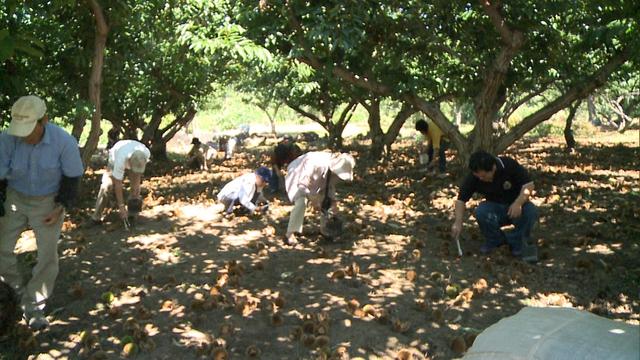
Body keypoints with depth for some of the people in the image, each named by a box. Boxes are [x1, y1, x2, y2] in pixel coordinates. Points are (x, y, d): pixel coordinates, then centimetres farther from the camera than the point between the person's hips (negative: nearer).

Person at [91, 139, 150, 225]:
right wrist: (121, 206, -35)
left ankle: (131, 212, 9)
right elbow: (118, 184, -37)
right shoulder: (120, 160, -46)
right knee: (107, 184, -16)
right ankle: (96, 216, -9)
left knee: (135, 184, -8)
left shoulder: (146, 153, -38)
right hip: (115, 158, -3)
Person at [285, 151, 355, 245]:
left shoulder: (335, 167, -17)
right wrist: (313, 199, -31)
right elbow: (303, 183, -35)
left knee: (326, 202, 3)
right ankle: (290, 234, -23)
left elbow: (330, 185, 0)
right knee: (301, 202, -29)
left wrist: (333, 201, -10)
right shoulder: (318, 164, -41)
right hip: (298, 176, -8)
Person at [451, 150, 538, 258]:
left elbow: (528, 184, -19)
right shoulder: (473, 177, -19)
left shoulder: (509, 165, -23)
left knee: (531, 212, -33)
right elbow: (461, 200, -13)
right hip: (495, 207, 1)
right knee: (481, 212, -32)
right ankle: (494, 240, -2)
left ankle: (515, 241, -5)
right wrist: (458, 222, -27)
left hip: (515, 206, -1)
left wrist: (518, 203, -37)